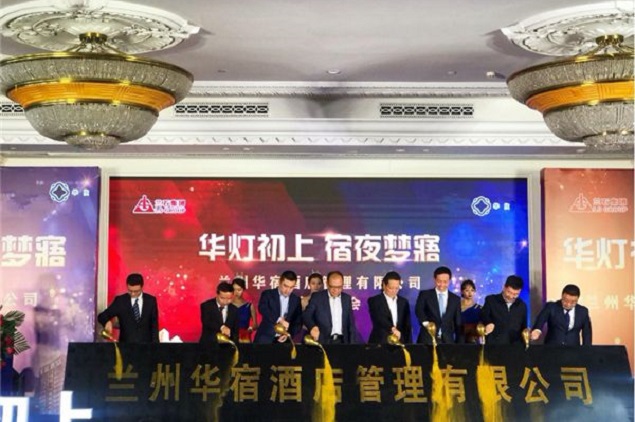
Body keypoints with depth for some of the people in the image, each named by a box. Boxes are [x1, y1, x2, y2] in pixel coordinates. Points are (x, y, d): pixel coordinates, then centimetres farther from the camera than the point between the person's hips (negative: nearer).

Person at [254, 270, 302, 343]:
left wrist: (288, 334, -10)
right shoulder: (267, 294, 1)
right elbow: (263, 309, -18)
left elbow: (298, 322, 8)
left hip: (283, 340, 2)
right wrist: (279, 320, -30)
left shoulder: (296, 300, 10)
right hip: (265, 338, -2)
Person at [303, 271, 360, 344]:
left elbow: (351, 323, 13)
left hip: (342, 342, 3)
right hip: (322, 342, -3)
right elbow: (306, 315, -11)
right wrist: (312, 327, -31)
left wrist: (352, 344, 6)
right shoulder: (317, 297, -1)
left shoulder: (347, 298, 10)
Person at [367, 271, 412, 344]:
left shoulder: (404, 302, 14)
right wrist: (392, 328, -32)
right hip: (380, 343, -3)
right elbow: (379, 318, -17)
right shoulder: (374, 301, 0)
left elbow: (407, 325, 13)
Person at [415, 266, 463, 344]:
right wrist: (425, 322, -27)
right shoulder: (425, 295, 6)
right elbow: (419, 310, -11)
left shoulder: (455, 299, 12)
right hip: (427, 340, -2)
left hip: (447, 341, 2)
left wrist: (460, 345, 5)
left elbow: (458, 324, 12)